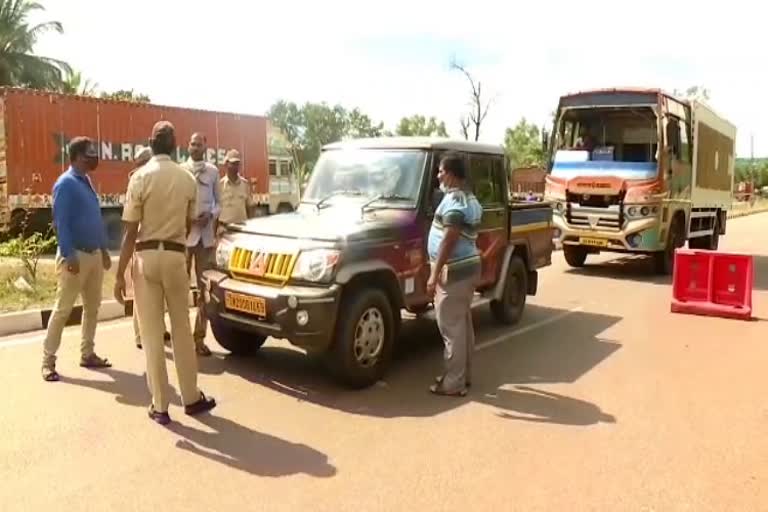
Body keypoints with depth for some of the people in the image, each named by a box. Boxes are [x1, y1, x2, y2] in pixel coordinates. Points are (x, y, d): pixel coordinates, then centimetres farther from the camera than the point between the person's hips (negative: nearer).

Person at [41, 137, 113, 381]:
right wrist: (69, 256, -22)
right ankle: (48, 360, 7)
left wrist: (104, 250, 18)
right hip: (76, 255, -9)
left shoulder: (86, 182, 12)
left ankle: (87, 354, 23)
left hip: (94, 254, 9)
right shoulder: (66, 184, -13)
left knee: (93, 306, 13)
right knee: (63, 309, -3)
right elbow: (61, 223, -18)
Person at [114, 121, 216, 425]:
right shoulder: (187, 179, 2)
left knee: (152, 334, 4)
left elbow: (131, 232, -9)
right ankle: (191, 398, 20)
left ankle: (160, 406, 10)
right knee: (181, 329, 12)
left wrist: (120, 273, -4)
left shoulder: (141, 177, -8)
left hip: (146, 256, -2)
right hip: (176, 256, 3)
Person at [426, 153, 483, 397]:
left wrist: (435, 274, -20)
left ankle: (454, 383, 1)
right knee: (463, 324, 16)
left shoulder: (454, 199, -17)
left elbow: (448, 241, -22)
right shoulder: (471, 199, 16)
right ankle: (464, 375, 25)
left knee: (451, 327, -5)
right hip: (469, 265, 11)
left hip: (454, 270, -11)